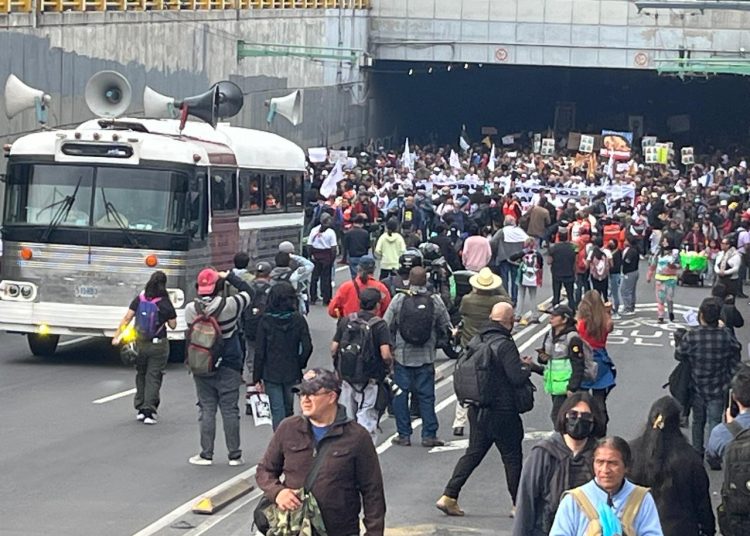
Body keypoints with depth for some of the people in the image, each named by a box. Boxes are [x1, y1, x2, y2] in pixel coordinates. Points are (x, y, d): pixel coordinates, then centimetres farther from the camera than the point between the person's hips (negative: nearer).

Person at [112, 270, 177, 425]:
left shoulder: (139, 300, -4)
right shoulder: (165, 304, -10)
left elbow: (127, 318, -6)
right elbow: (173, 325, -3)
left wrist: (117, 336, -2)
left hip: (140, 343, 3)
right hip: (158, 345, -3)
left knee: (141, 375, 18)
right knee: (153, 377, 2)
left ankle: (140, 409, 21)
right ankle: (149, 411, -5)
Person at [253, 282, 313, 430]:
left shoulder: (266, 320, -9)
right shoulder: (298, 320, -7)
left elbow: (259, 352, -7)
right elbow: (307, 347, -9)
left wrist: (257, 378, -2)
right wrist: (299, 365, 9)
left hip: (271, 373, -2)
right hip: (292, 373, 2)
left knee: (277, 411, 1)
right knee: (288, 408, 18)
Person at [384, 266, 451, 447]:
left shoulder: (398, 300, -9)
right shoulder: (435, 301, -7)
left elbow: (386, 326, -6)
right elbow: (445, 327, 2)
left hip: (402, 356, -1)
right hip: (426, 357, 1)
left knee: (400, 394, 8)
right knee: (426, 395, 8)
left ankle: (404, 435, 9)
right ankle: (429, 435, 8)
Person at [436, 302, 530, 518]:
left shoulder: (476, 340, 3)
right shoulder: (505, 345, -19)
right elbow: (517, 377, -22)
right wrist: (526, 367, -3)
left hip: (477, 410, 7)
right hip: (502, 411, -6)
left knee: (473, 453, 13)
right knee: (512, 456, 7)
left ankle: (449, 496, 6)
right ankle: (518, 504, 14)